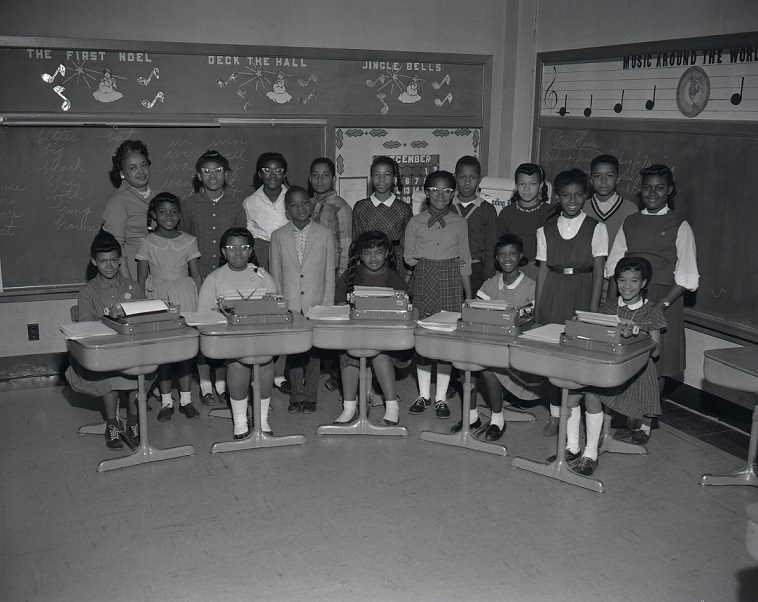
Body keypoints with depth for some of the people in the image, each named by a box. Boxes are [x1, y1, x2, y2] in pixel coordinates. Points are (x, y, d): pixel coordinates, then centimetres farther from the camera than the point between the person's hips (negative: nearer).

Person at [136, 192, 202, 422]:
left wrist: (200, 304, 0)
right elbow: (141, 278, 3)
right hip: (157, 297, -1)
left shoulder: (189, 241, 3)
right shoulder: (147, 243, 1)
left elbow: (196, 276, 7)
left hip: (185, 297, 1)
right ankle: (166, 401, 11)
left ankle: (186, 399, 12)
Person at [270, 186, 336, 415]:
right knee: (293, 349, 4)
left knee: (314, 350, 3)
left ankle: (309, 396, 16)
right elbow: (275, 273, 7)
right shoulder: (278, 236, 4)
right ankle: (296, 396, 16)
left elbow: (329, 274, 3)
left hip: (316, 303, -1)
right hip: (289, 305, 1)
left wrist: (327, 304, -2)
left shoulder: (325, 234, 2)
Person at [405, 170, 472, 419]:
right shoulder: (415, 222, 5)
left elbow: (464, 262, 8)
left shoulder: (460, 223, 6)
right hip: (423, 281, 0)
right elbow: (409, 257, 9)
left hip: (451, 282, 0)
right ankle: (423, 394, 14)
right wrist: (427, 262, -7)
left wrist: (469, 295, 7)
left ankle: (441, 397, 9)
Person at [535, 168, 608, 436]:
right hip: (552, 295, 2)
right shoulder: (546, 230, 8)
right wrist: (537, 308, 3)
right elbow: (543, 269, 8)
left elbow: (599, 271, -4)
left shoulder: (596, 229, 1)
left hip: (582, 293, -2)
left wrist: (593, 310, -11)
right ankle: (555, 413, 14)